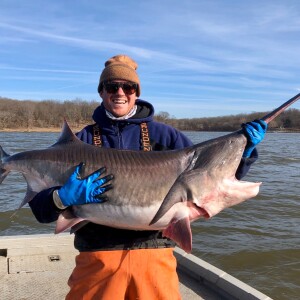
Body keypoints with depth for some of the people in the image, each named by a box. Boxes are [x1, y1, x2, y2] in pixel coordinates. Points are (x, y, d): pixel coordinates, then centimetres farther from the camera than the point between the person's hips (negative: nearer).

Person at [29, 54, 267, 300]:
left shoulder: (162, 134, 6)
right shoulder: (83, 140, 5)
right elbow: (40, 206, 1)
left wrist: (245, 150, -10)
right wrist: (63, 197, -21)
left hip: (154, 254, 1)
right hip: (98, 256, 0)